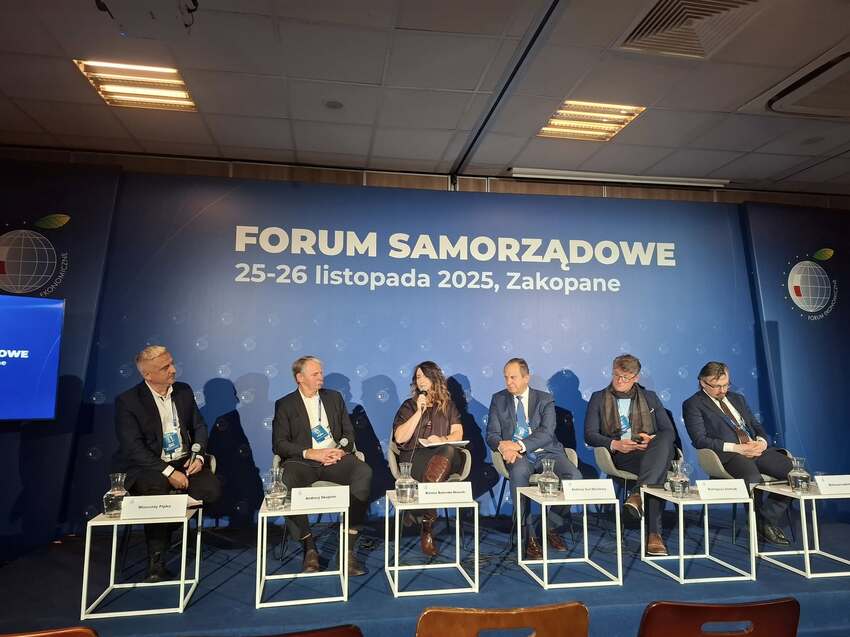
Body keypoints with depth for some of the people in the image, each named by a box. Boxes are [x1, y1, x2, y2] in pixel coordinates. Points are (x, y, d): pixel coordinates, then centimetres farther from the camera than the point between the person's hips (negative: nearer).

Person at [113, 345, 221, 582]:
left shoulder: (184, 391, 7)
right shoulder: (127, 401, -8)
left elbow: (199, 427, 14)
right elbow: (134, 448, -15)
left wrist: (198, 455, -5)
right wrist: (169, 472, -23)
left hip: (184, 462, 4)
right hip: (146, 467, -4)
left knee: (212, 489, -22)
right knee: (157, 490, -35)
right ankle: (156, 563, -15)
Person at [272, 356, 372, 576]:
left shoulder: (334, 397, 18)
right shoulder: (284, 405, 9)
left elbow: (349, 433, 16)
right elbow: (279, 444, 0)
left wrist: (342, 450, -6)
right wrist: (310, 453, -14)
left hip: (335, 458, 2)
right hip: (302, 460, -1)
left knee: (364, 472, -29)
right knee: (288, 480, -36)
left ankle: (348, 547, -24)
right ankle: (309, 548, -19)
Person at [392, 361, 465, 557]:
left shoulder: (448, 406, 22)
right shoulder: (409, 406, 17)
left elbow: (458, 433, 8)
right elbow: (400, 438, 2)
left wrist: (443, 440, -16)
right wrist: (419, 412, -4)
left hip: (445, 455, 1)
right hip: (414, 457, -1)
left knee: (449, 451, -38)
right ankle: (427, 529, -28)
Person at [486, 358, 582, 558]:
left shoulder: (545, 399, 5)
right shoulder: (498, 400, 10)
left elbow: (546, 433, -9)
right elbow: (492, 434, 5)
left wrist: (519, 445, -23)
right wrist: (503, 447, -19)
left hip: (546, 452, 1)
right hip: (518, 456, -1)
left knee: (574, 475, -26)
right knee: (518, 472, -36)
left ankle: (551, 526, -6)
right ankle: (529, 535, -25)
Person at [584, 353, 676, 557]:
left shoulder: (650, 398, 20)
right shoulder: (599, 398, 14)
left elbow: (669, 432, 12)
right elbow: (589, 434, 3)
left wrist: (652, 440, -11)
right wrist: (614, 444, -15)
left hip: (649, 451, 2)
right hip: (619, 456, -2)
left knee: (665, 441, -35)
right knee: (657, 471, -35)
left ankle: (638, 493, -43)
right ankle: (654, 532, -35)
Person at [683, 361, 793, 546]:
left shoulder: (737, 398, 25)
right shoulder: (693, 405, 2)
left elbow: (756, 425, 23)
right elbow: (700, 440, -8)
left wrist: (761, 441, -1)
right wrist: (737, 448, -15)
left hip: (757, 448, 7)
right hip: (728, 455, -6)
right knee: (753, 478, -35)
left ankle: (769, 518, -3)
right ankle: (760, 525, -7)